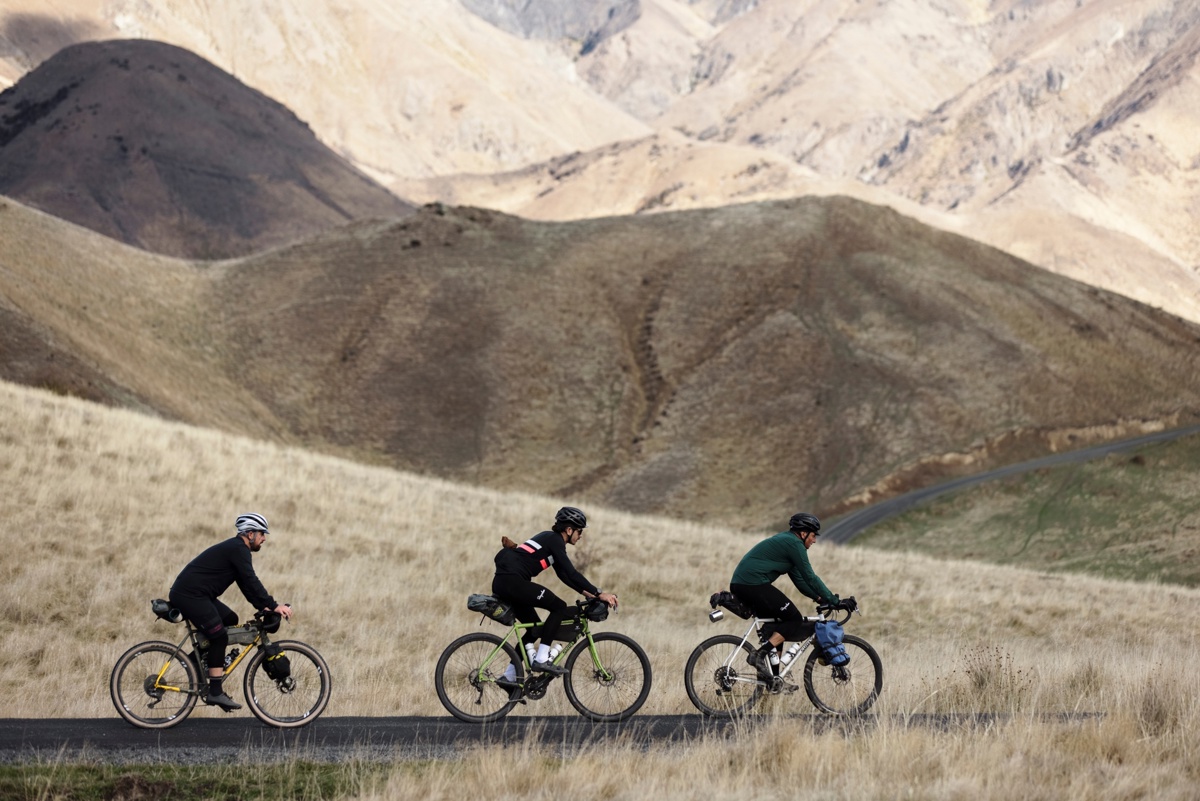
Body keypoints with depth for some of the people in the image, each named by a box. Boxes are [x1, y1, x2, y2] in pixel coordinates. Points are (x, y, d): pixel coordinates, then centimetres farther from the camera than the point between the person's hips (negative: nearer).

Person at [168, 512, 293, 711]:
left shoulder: (236, 549, 20)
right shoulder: (238, 550, -12)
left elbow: (246, 583, 22)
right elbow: (251, 582, -20)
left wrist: (263, 606, 13)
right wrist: (274, 606, -22)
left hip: (193, 594, 10)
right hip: (189, 595, -10)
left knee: (230, 620, 16)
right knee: (219, 637, -10)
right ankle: (215, 692, -9)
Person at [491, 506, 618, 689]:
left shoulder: (550, 539, 23)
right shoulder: (554, 540, -7)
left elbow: (564, 575, 27)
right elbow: (571, 573, -14)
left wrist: (588, 593, 22)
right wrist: (599, 593, -14)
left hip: (501, 584, 10)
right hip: (512, 581, -10)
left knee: (535, 628, 17)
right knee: (559, 607, -7)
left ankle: (509, 676, 16)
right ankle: (541, 659, -9)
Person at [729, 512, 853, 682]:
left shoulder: (785, 541, 24)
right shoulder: (794, 544, -7)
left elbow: (799, 578, 26)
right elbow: (810, 577, -8)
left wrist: (820, 598, 19)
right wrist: (834, 601, -3)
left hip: (738, 585, 10)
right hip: (754, 584, -10)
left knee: (775, 627, 18)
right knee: (795, 620, -3)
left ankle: (773, 678, 15)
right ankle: (761, 654, -14)